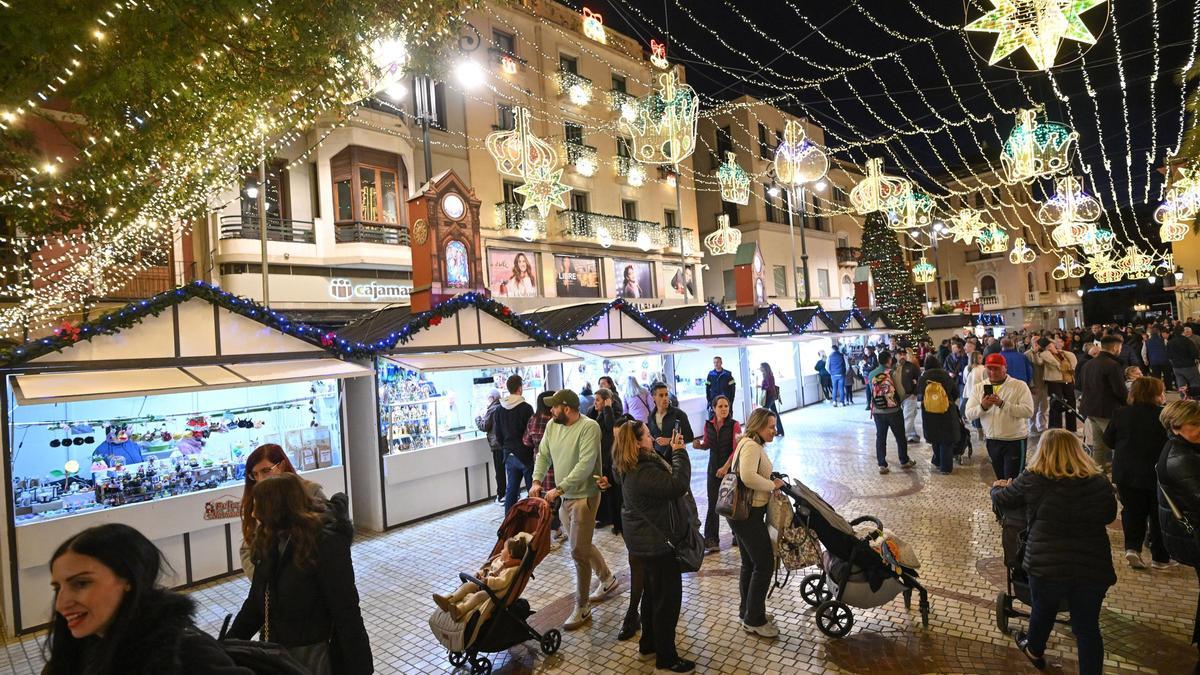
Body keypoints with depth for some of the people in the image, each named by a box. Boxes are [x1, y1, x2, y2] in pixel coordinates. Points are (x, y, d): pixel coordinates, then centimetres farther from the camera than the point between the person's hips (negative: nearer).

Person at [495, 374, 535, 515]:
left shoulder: (499, 409, 3)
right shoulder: (526, 407, -15)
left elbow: (497, 434, 8)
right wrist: (534, 450, 4)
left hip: (509, 455, 5)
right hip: (526, 455, -5)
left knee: (511, 490, 13)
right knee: (533, 490, 5)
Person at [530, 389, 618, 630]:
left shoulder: (589, 427, -21)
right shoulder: (552, 426, 2)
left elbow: (585, 465, -27)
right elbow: (543, 455, 8)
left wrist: (559, 488, -28)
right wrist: (537, 480, -7)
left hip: (584, 496, -8)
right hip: (565, 497, 8)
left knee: (578, 551, -3)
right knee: (582, 544, 22)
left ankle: (582, 608, 13)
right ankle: (607, 579, 45)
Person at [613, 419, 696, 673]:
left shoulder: (635, 467, 3)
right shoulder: (643, 471, -30)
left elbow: (665, 479, 8)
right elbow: (679, 485, -34)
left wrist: (674, 452, -1)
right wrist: (679, 452, -25)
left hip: (644, 541, 10)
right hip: (656, 543, -10)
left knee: (652, 593, 23)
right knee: (668, 598, 4)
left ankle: (649, 644, 39)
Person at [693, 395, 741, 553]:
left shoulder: (734, 425, -12)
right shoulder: (708, 425, 0)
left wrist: (726, 467, -22)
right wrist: (699, 445, -8)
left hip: (731, 468, -3)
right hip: (714, 467, 3)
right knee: (713, 504, 1)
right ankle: (710, 539, 7)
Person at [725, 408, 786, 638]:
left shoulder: (752, 444, 15)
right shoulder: (751, 446, -18)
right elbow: (748, 476, -32)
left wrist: (770, 478, 5)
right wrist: (772, 485, -19)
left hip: (744, 513, 11)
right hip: (748, 514, -11)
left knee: (750, 564, 19)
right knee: (764, 564, -2)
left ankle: (747, 611, 32)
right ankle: (754, 620, 9)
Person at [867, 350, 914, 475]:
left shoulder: (871, 375, -2)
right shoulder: (893, 373, -11)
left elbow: (870, 392, 2)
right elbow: (901, 392, -8)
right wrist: (898, 401, 10)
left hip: (877, 412, 2)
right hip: (894, 410, -2)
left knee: (880, 438, 9)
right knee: (900, 437, 15)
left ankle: (882, 465, 9)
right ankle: (904, 461, 29)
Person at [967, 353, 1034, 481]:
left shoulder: (1019, 386, -8)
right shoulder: (979, 387, 3)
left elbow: (1028, 411, -19)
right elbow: (969, 414, -3)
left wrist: (1002, 404, -28)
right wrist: (982, 407, -22)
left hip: (1015, 441, -4)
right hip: (992, 441, 4)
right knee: (1000, 479, 16)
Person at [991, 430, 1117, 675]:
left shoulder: (1032, 480, -8)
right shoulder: (1099, 482, -2)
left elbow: (1000, 501, 8)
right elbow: (1110, 515, 17)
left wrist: (997, 487, 29)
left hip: (1046, 565, -1)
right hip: (1093, 568, 1)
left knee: (1043, 612, 24)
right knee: (1088, 628, 16)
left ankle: (1034, 650, 49)